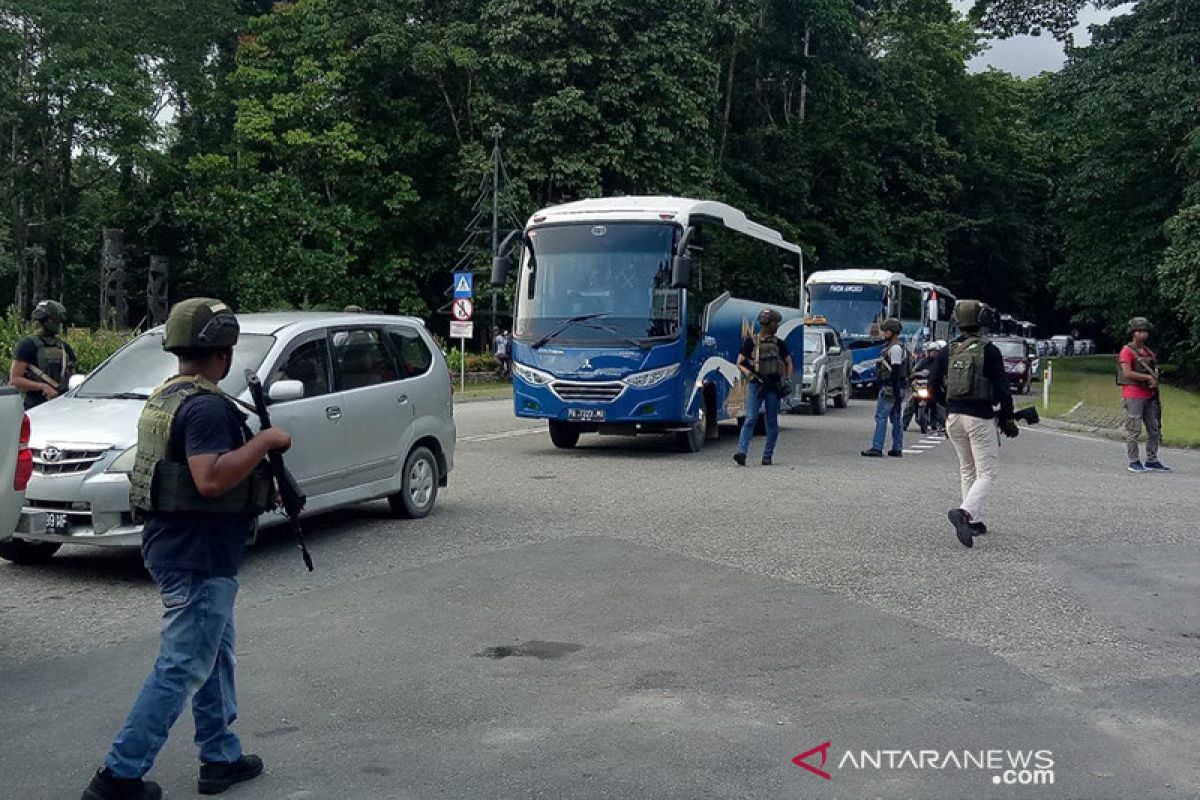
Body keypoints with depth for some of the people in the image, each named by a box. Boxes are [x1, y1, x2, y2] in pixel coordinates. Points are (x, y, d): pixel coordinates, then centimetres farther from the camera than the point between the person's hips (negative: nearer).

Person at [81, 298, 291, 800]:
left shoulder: (164, 398, 12)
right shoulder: (206, 406, -21)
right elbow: (212, 479, -32)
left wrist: (266, 485, 16)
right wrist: (265, 441, -22)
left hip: (170, 544, 10)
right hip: (198, 555, -10)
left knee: (216, 653, 19)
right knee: (182, 668, -1)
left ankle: (221, 758, 28)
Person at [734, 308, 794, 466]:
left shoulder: (779, 343, 10)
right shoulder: (750, 342, 3)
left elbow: (789, 363, 17)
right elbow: (740, 363, 3)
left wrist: (788, 380, 3)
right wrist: (751, 375, -13)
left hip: (773, 385, 3)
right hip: (755, 385, -3)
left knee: (771, 422, 4)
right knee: (750, 419, -12)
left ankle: (768, 456, 12)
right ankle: (741, 453, -19)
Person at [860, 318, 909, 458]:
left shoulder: (895, 348, -14)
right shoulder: (889, 347, 19)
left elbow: (896, 372, -20)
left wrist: (896, 393, -23)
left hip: (890, 389, -11)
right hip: (889, 388, 11)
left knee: (881, 417, -10)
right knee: (895, 418, 10)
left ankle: (876, 448, -11)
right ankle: (897, 449, 13)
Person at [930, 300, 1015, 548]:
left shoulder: (947, 352, 5)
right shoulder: (989, 351, -7)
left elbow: (933, 385, 3)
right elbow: (1002, 388, -9)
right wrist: (1008, 418, 3)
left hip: (953, 417, 5)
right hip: (980, 418, -5)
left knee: (967, 470, 19)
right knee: (986, 474, -2)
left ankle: (974, 521, 20)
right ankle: (964, 512, -25)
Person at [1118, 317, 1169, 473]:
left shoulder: (1149, 352, 16)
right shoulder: (1127, 351, -7)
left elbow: (1155, 374, 21)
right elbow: (1127, 373, -17)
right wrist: (1148, 377, -12)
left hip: (1149, 396, 8)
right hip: (1133, 396, -8)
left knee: (1154, 430, 8)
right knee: (1134, 430, -5)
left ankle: (1152, 461, 15)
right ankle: (1134, 462, 0)